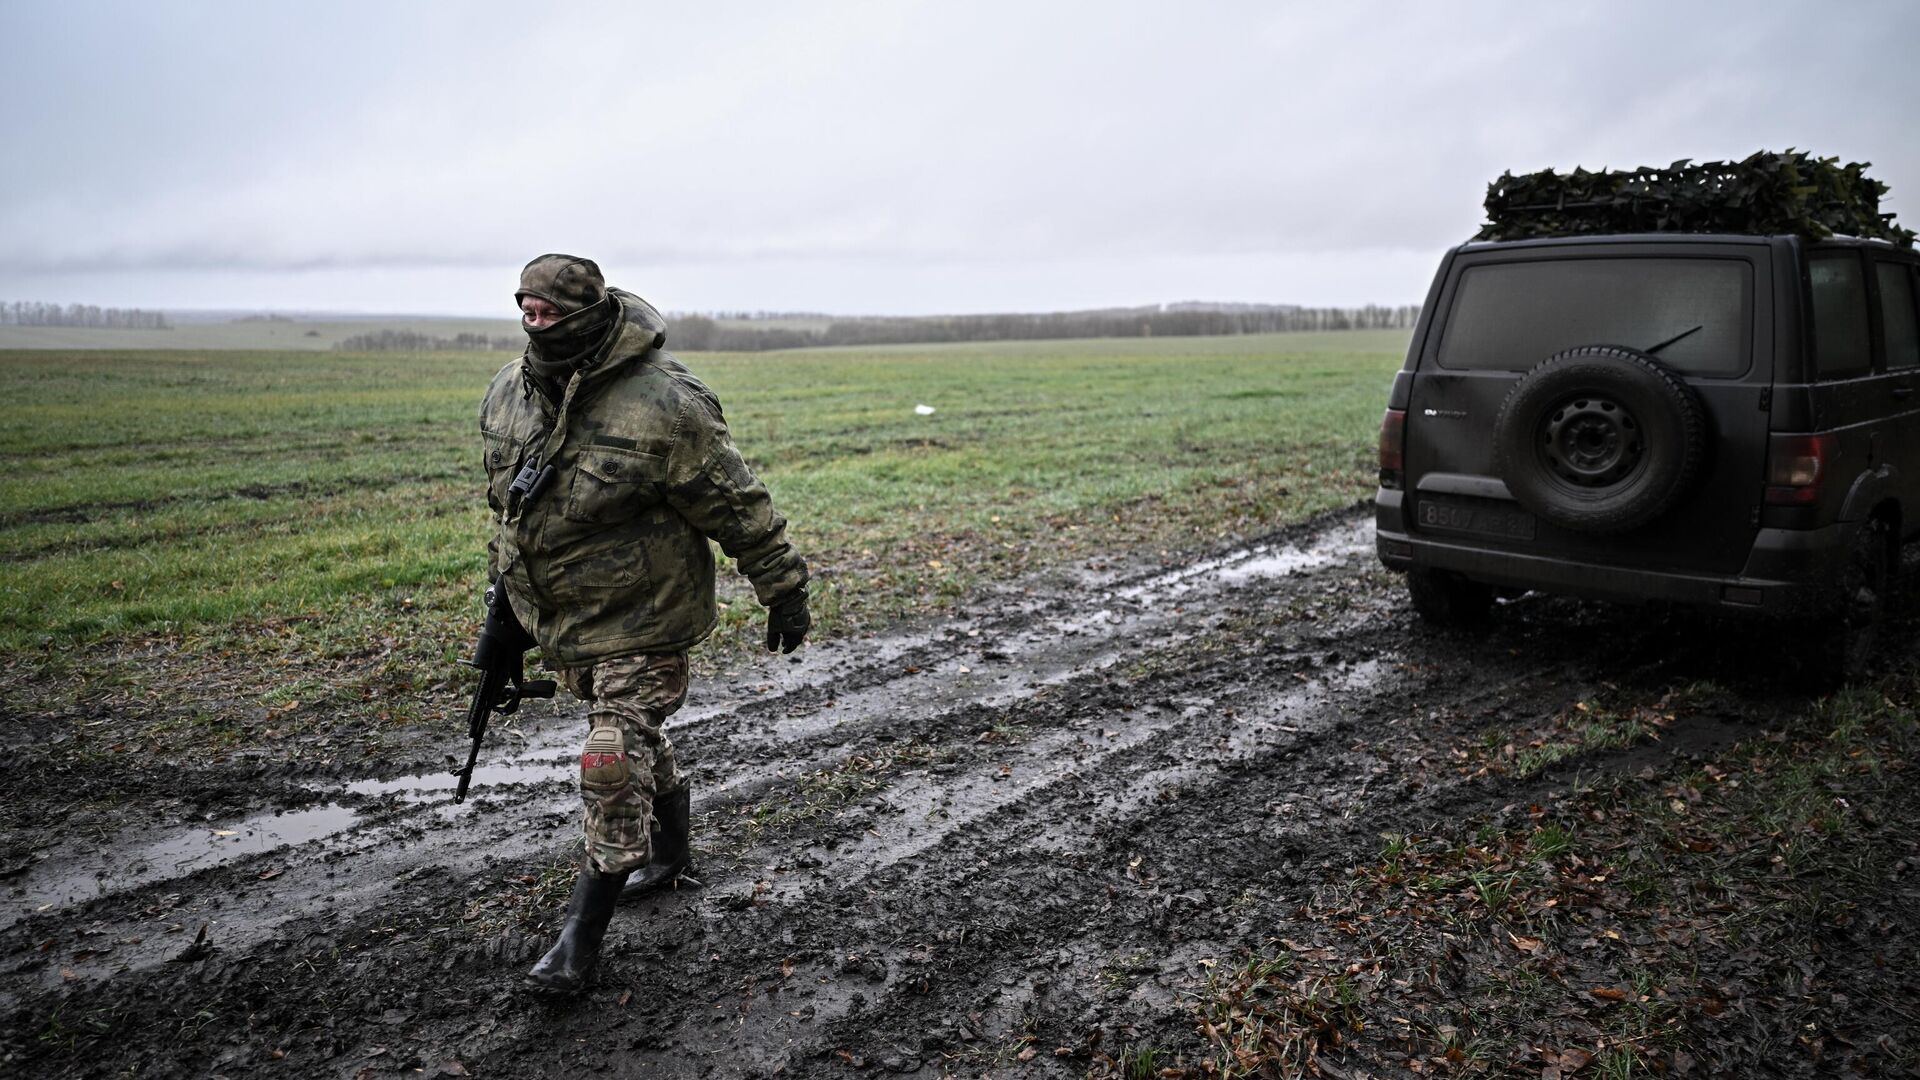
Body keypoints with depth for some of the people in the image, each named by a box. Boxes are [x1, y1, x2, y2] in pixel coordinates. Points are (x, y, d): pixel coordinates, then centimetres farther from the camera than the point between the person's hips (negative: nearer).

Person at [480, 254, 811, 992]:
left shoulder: (659, 405, -23)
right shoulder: (507, 396, 0)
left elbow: (738, 505, -17)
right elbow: (503, 502, 15)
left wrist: (784, 589, -11)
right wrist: (504, 591, 20)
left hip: (641, 619, -7)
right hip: (560, 620, 7)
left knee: (615, 764, -7)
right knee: (635, 737, 22)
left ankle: (584, 931, 7)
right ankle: (669, 853, 45)